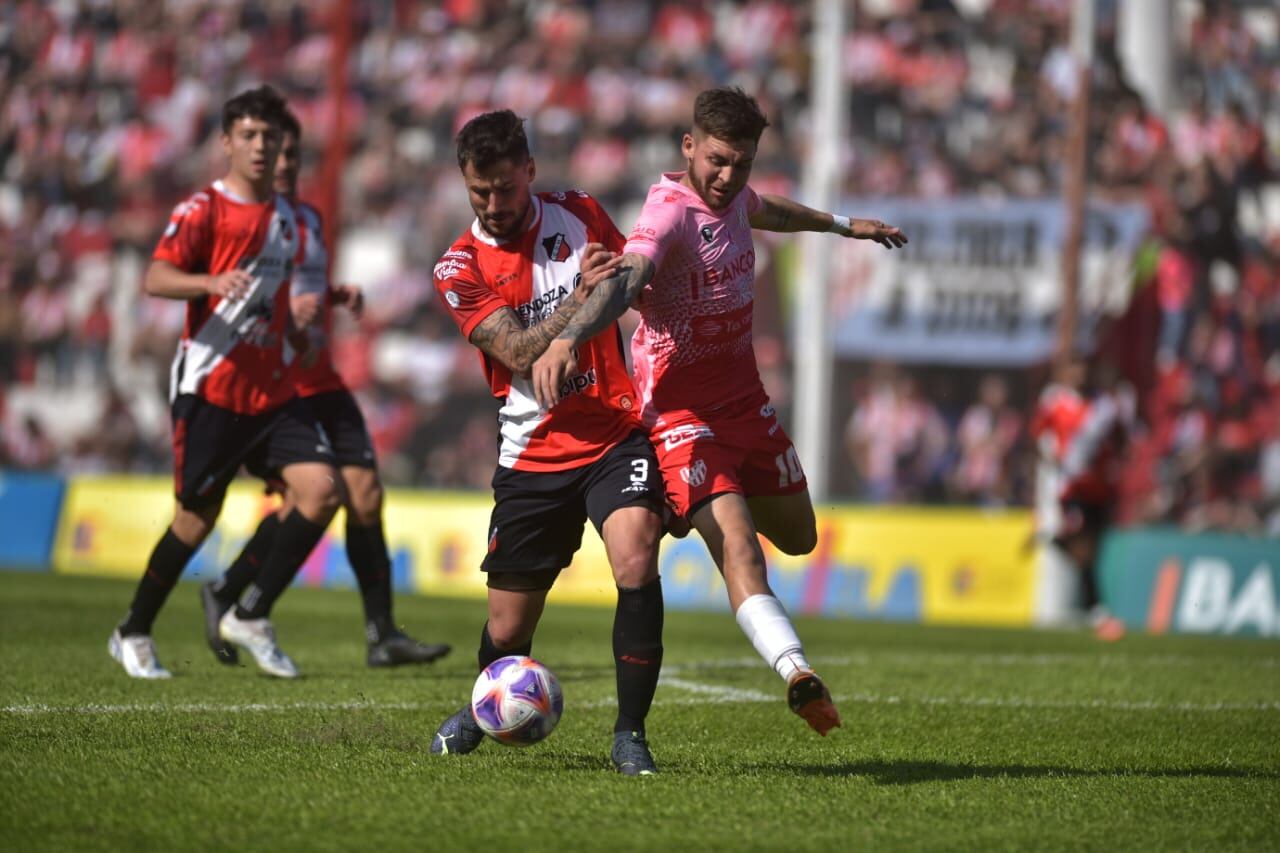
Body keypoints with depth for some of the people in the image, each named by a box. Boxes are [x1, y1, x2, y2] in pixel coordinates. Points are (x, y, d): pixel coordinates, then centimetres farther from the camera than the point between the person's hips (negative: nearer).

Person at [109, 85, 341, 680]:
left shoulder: (285, 217, 15)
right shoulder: (204, 209, -7)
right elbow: (156, 279, -21)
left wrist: (296, 327, 13)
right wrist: (211, 282, -39)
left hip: (273, 392, 6)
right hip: (210, 388, -6)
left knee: (322, 488, -12)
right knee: (198, 516, 0)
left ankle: (250, 617, -1)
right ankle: (133, 635, 19)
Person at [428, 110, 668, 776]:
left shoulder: (580, 216, 3)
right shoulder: (460, 269, -4)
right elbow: (519, 352, -16)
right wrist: (582, 297, -26)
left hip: (618, 434, 0)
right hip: (533, 456, 0)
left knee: (635, 562, -27)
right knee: (507, 630, 4)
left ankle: (630, 733, -15)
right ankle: (483, 709, 39)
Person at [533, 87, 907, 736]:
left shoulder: (732, 195, 2)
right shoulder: (670, 213, -23)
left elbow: (765, 211, 29)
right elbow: (623, 280, -43)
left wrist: (842, 225, 45)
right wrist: (566, 340, -61)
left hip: (742, 396, 8)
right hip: (681, 408, -8)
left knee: (797, 536, 18)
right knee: (737, 546, -25)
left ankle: (695, 502, 43)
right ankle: (795, 671, -40)